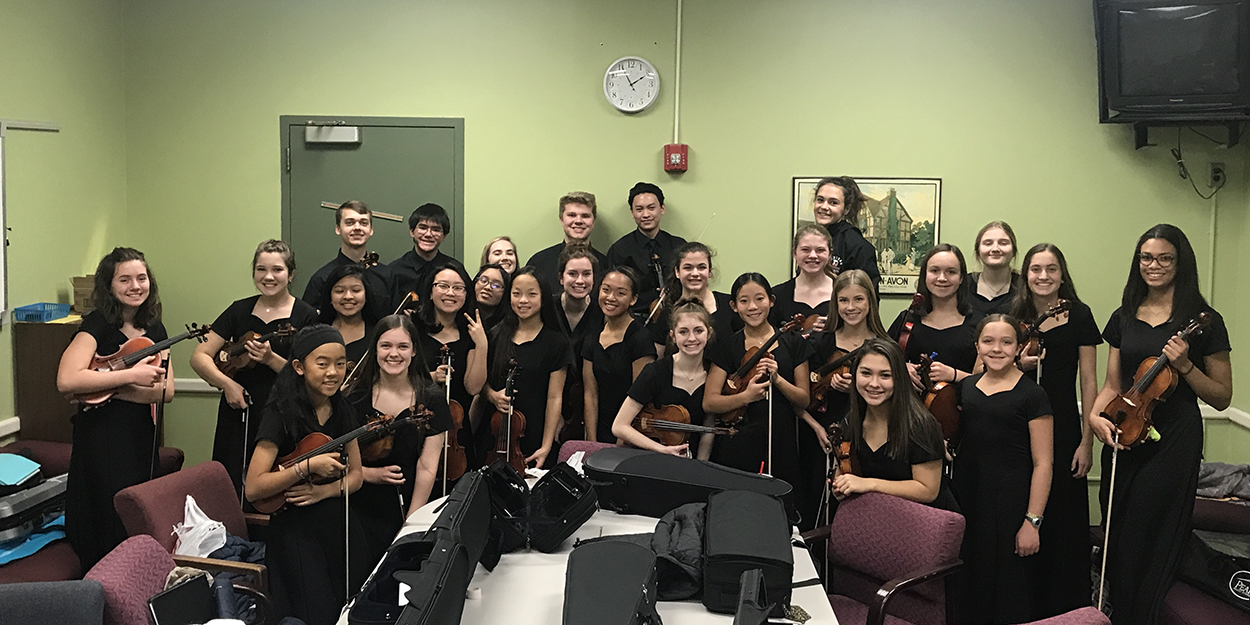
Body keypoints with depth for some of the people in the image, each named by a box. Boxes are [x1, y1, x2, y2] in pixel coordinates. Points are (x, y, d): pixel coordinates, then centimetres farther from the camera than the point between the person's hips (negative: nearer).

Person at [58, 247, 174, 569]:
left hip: (143, 437, 6)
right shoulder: (97, 324, -11)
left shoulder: (154, 330, 7)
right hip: (102, 437, -6)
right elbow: (66, 381, -26)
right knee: (111, 533, -2)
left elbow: (166, 391, -1)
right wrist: (131, 375, -22)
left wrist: (111, 387, -14)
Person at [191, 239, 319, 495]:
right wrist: (226, 383, -10)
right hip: (237, 417, 3)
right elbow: (199, 356, 5)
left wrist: (270, 358, -21)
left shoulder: (305, 317, -2)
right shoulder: (240, 310, 8)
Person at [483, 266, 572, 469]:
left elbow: (555, 398, -7)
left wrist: (546, 447, -11)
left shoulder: (555, 343, -5)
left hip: (533, 439, -3)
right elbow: (482, 380, 15)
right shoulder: (497, 336, 6)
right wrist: (492, 395, -8)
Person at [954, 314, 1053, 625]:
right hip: (967, 496, 5)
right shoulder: (965, 387, 7)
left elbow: (1042, 463, -11)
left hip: (1010, 500, -5)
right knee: (970, 581, 12)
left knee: (1007, 582, 2)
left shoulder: (1031, 395, -8)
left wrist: (1032, 521, -15)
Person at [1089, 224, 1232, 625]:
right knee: (1115, 537, 10)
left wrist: (1184, 365, -16)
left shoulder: (1202, 321, -3)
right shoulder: (1124, 317, 9)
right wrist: (1096, 415, -7)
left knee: (1150, 543, -2)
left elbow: (1222, 398, -1)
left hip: (1173, 441, -4)